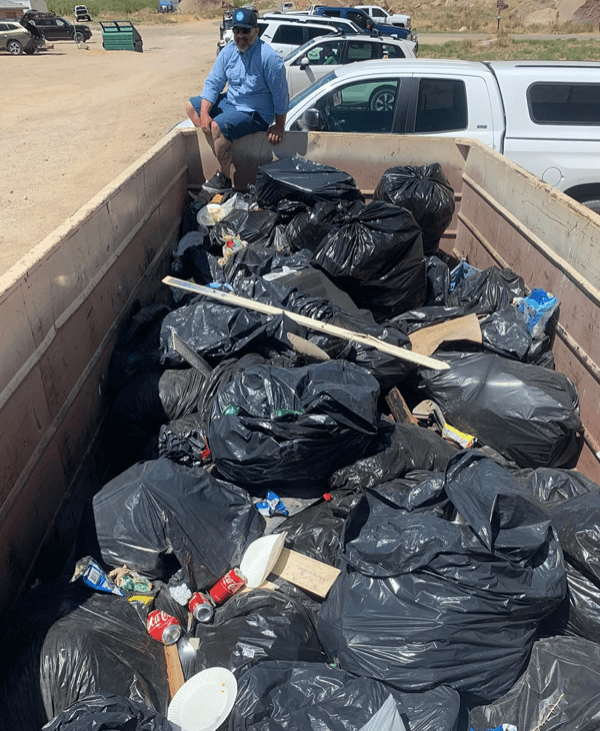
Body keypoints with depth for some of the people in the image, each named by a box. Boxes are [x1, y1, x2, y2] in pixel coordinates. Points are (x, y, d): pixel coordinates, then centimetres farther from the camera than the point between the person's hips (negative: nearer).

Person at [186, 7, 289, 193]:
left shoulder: (268, 57, -21)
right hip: (230, 102, 9)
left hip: (256, 113, -9)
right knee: (192, 105, 10)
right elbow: (212, 83, 0)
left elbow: (280, 95, -15)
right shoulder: (228, 51, -2)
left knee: (218, 125, -32)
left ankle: (224, 178, -16)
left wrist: (279, 126, -12)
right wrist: (204, 113, -13)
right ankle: (220, 155, -3)